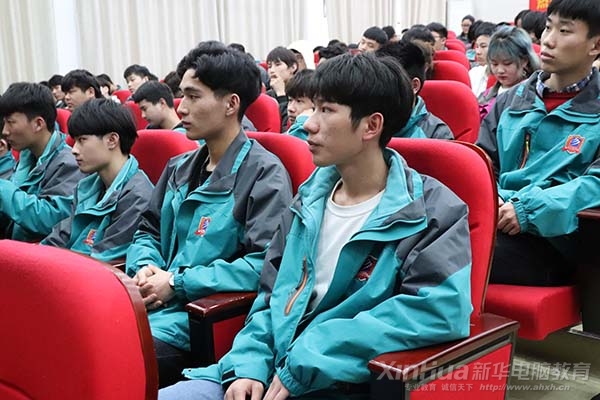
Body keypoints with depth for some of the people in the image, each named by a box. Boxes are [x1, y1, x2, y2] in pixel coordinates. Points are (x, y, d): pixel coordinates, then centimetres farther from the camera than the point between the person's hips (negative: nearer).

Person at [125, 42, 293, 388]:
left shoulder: (264, 173, -9)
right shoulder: (180, 168, 16)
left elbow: (266, 263, -18)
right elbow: (147, 231, 23)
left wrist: (178, 282, -15)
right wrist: (146, 267, -2)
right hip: (151, 302, 7)